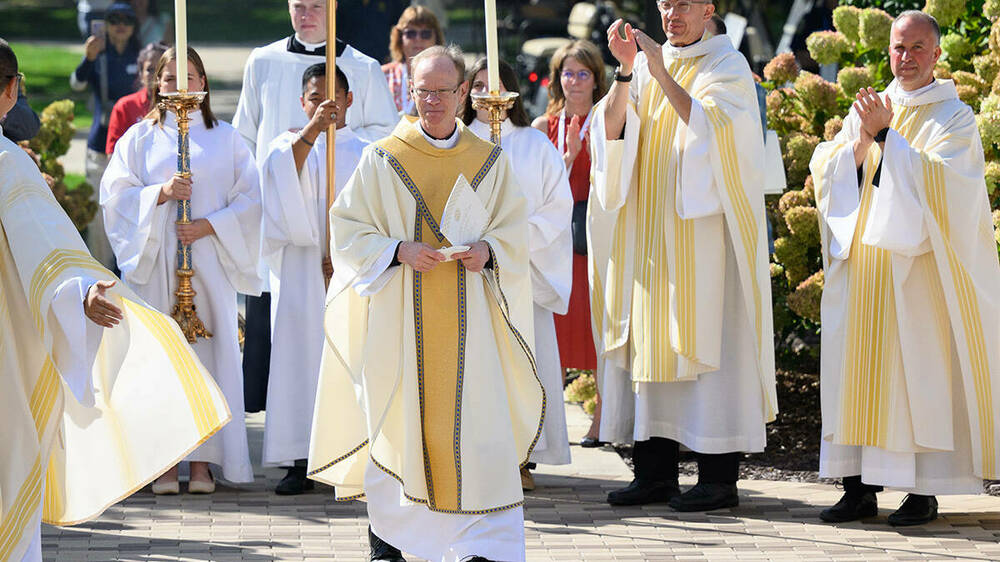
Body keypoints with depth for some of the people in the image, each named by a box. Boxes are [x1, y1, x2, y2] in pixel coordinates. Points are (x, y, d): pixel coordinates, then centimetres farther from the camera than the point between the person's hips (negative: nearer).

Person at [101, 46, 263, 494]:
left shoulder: (225, 138, 10)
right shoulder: (140, 137, 10)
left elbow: (250, 198, 4)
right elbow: (114, 193, 2)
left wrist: (209, 225, -10)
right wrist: (161, 193, -13)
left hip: (209, 259, 0)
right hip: (156, 260, 0)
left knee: (209, 351, -4)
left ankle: (202, 461, 0)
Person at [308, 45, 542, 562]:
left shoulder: (490, 162, 7)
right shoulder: (382, 159, 2)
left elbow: (514, 232, 10)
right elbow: (347, 229, 2)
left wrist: (487, 251, -11)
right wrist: (399, 251, -14)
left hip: (467, 317, 1)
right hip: (400, 319, -1)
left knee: (475, 421, -8)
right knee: (397, 419, -1)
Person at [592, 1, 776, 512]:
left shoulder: (728, 66, -1)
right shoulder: (647, 65, 14)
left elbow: (707, 124, -18)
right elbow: (611, 128, 2)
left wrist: (660, 71, -22)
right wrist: (626, 70, -12)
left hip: (702, 228, -5)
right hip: (648, 231, 5)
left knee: (705, 335, -7)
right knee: (649, 338, 3)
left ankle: (719, 478, -5)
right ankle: (655, 473, 7)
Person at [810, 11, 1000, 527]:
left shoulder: (954, 117, 1)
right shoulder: (867, 111, 15)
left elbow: (940, 179, -14)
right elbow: (825, 171, 5)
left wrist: (887, 136, -18)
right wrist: (861, 141, -12)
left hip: (920, 266, -4)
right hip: (862, 265, 4)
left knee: (919, 369, -6)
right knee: (860, 368, 0)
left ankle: (924, 490, -2)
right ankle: (861, 487, 3)